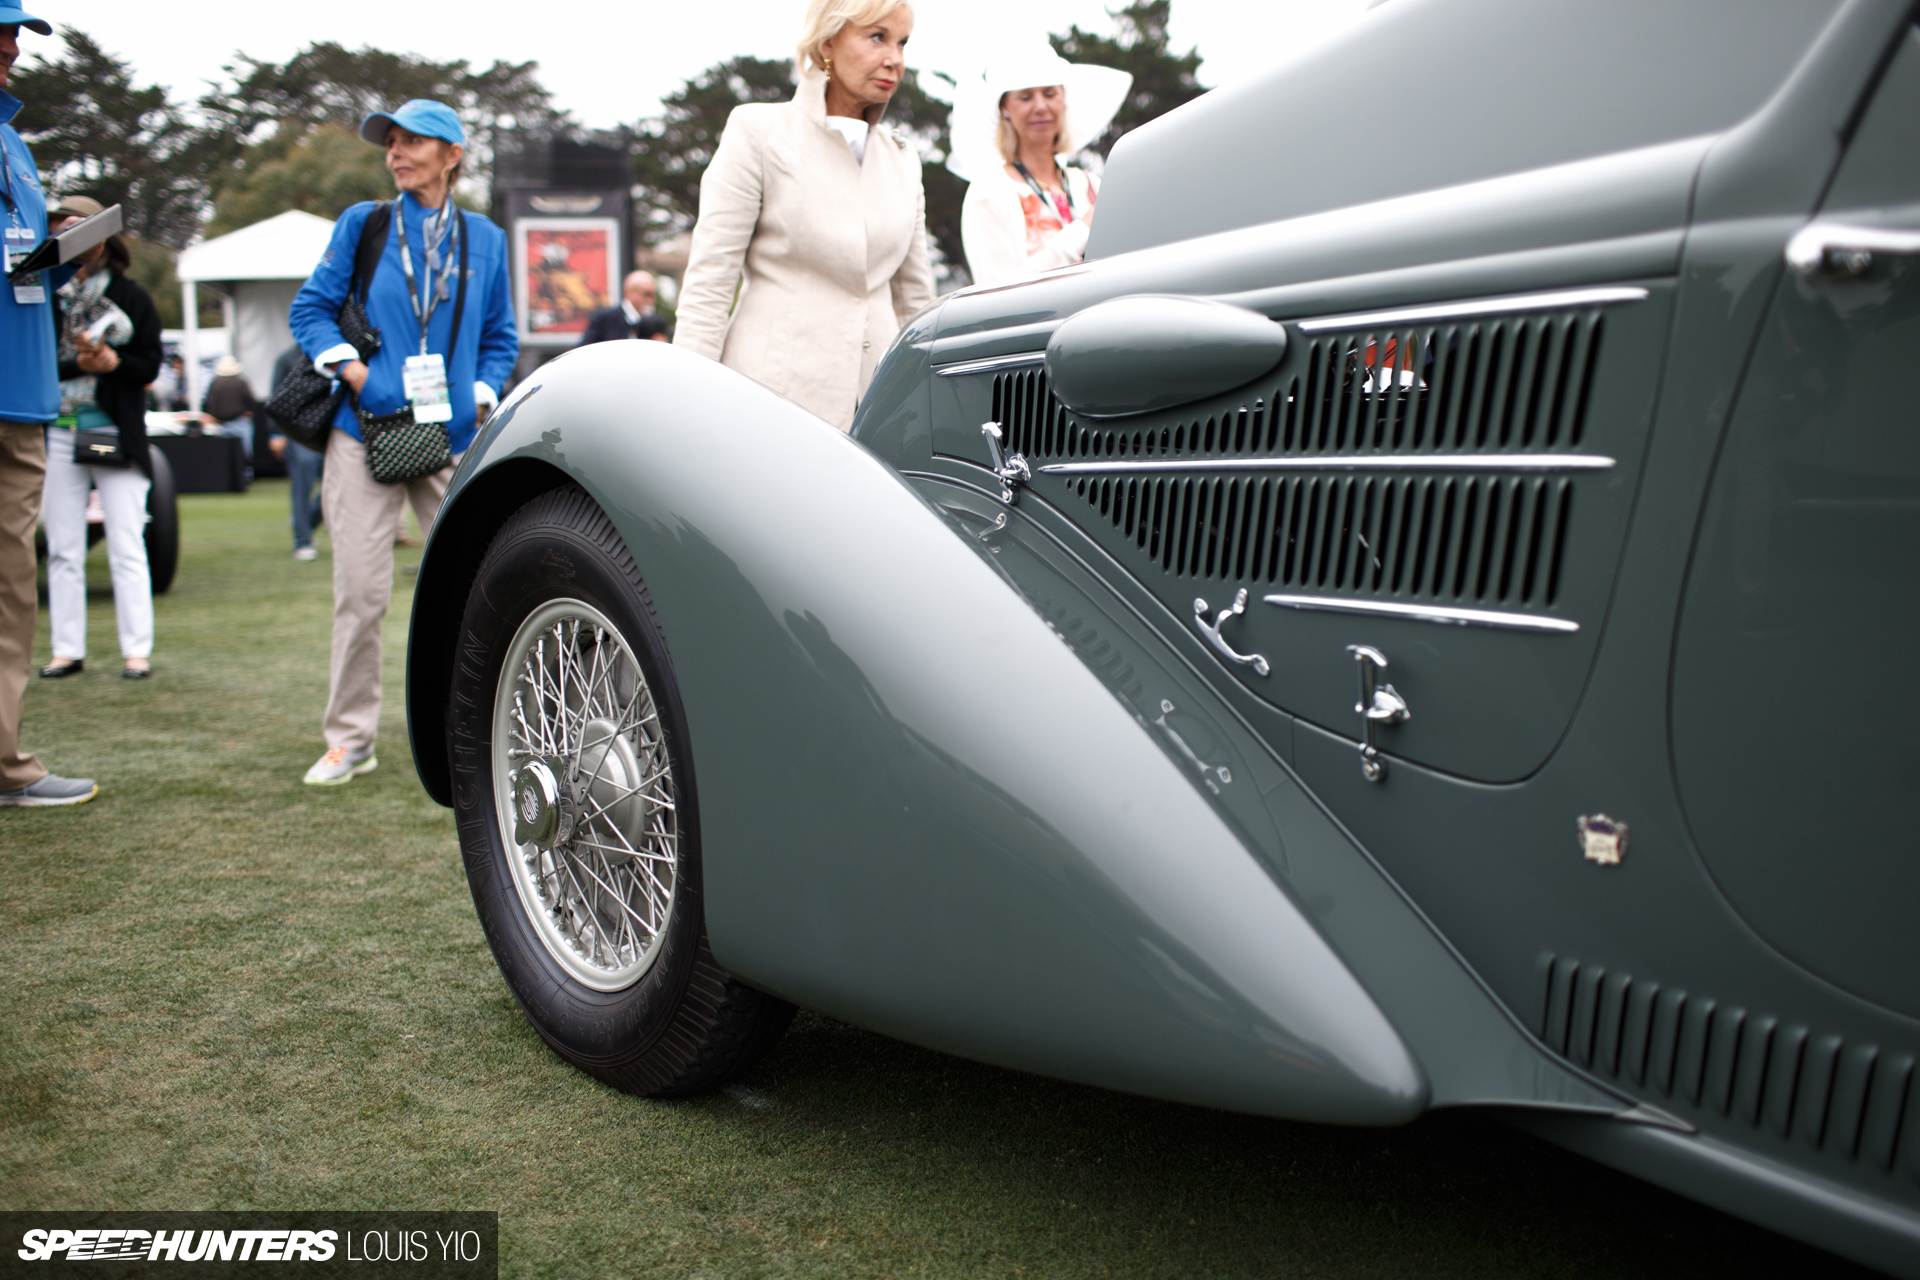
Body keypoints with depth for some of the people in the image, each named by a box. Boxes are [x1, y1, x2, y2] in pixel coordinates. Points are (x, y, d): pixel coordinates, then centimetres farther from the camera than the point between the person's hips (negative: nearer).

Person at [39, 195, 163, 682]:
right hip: (58, 435, 2)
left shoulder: (131, 297, 3)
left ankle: (137, 649, 3)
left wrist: (112, 362, -18)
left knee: (126, 548, -2)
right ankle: (67, 649, 14)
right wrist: (78, 362, -16)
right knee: (62, 550, 6)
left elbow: (150, 365, 0)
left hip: (116, 435, -2)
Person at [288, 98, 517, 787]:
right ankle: (349, 737, 9)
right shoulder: (362, 224, 7)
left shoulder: (484, 238, 10)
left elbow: (501, 336, 15)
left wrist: (481, 394, 0)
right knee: (360, 593, -3)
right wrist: (350, 367, -7)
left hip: (452, 439, 1)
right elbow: (310, 307, 8)